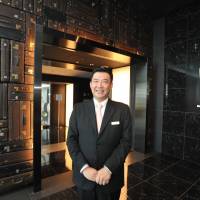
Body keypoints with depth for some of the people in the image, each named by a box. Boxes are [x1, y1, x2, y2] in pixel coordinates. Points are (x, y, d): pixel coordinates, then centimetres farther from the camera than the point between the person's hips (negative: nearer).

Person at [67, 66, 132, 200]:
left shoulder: (123, 110, -5)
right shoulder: (79, 109, -2)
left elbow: (126, 141, -9)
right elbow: (71, 140, -4)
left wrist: (108, 169, -15)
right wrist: (84, 167, -13)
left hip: (110, 177, 0)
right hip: (84, 176, 1)